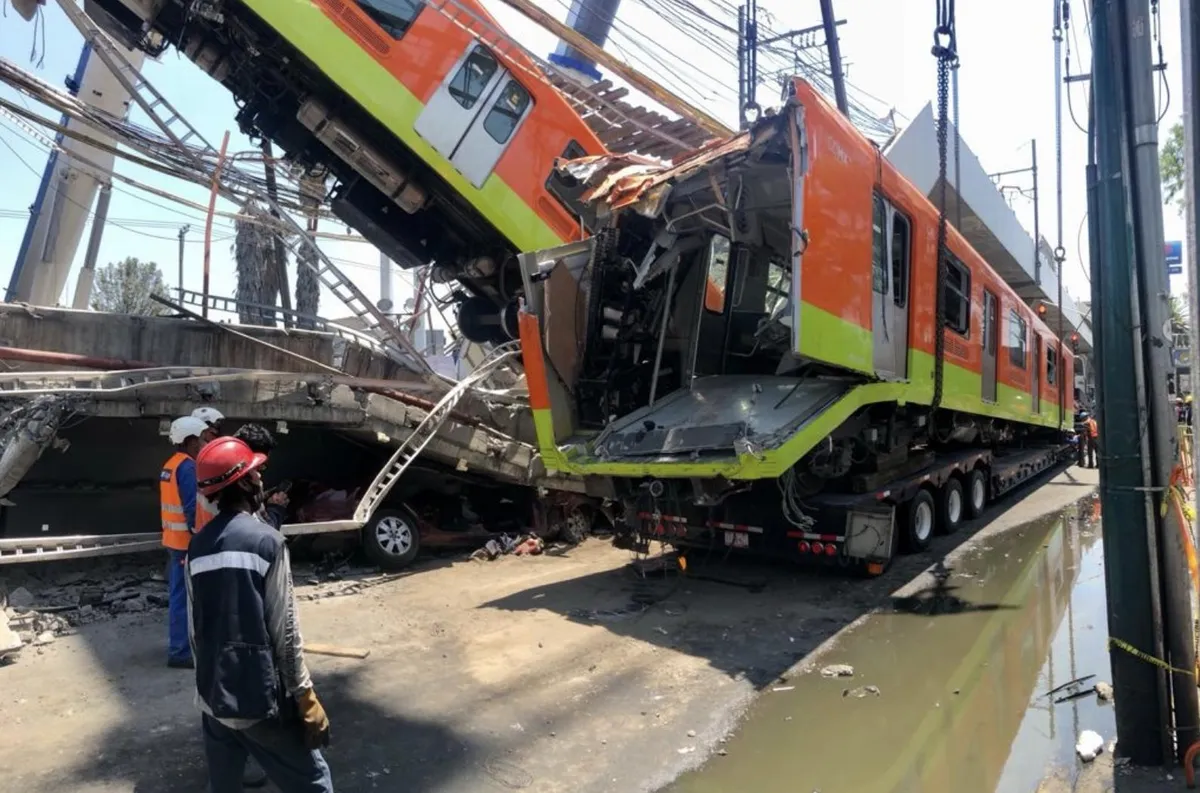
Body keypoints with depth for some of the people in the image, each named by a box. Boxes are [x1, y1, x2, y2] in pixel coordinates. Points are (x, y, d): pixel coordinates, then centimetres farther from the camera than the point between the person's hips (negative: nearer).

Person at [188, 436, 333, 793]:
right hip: (261, 699, -6)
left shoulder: (198, 546, 3)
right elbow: (285, 631, -13)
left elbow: (195, 629, 10)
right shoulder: (266, 541, -14)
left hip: (213, 698, 6)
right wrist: (305, 697, -6)